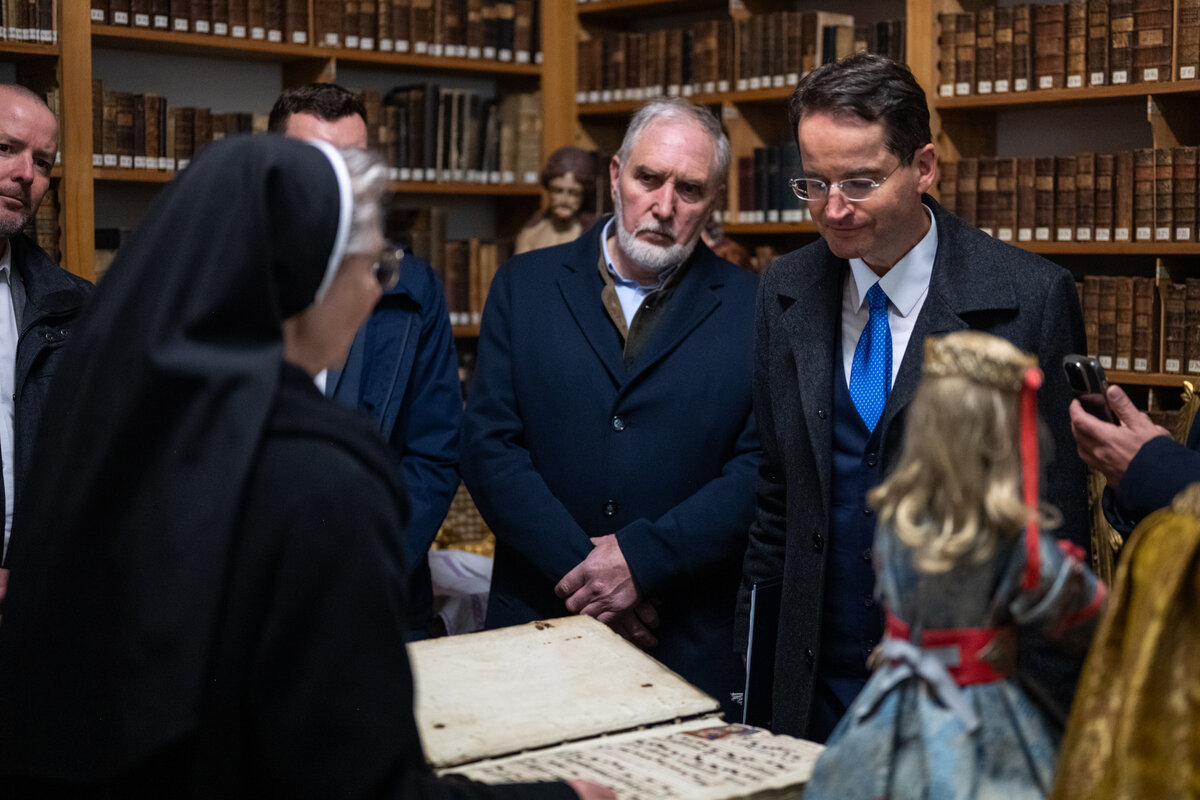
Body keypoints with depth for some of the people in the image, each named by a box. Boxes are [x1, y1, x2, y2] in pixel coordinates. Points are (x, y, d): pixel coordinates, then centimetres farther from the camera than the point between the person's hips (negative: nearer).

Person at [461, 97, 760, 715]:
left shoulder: (754, 310, 2)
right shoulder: (523, 287, 6)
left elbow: (763, 469, -6)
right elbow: (487, 446, -2)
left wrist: (643, 557, -15)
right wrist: (578, 567, -12)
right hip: (538, 624, 1)